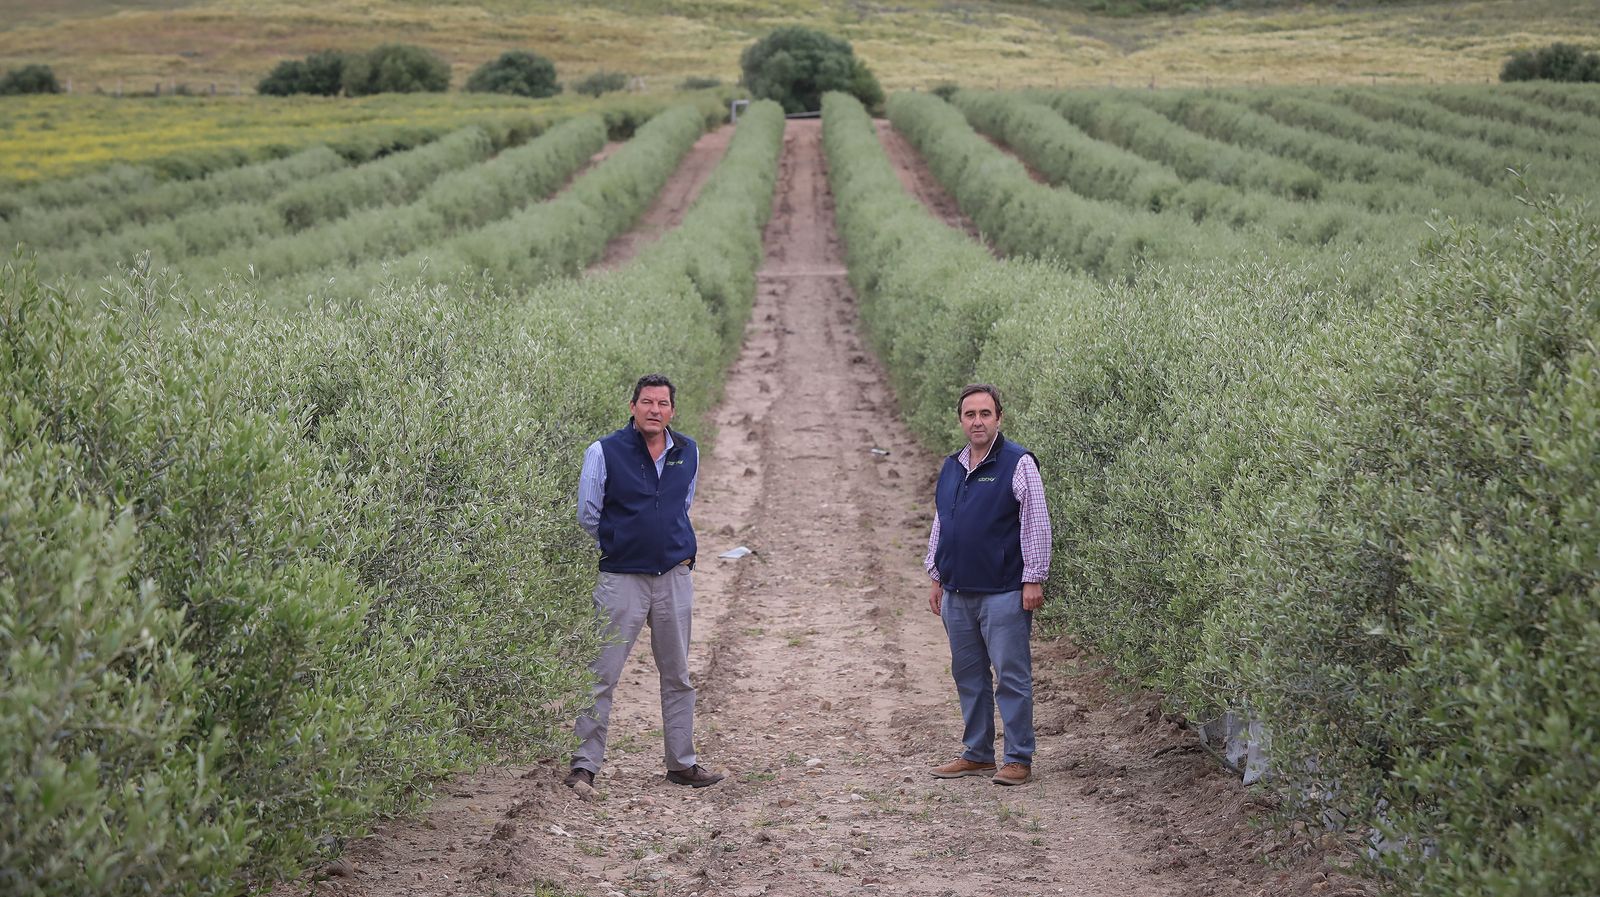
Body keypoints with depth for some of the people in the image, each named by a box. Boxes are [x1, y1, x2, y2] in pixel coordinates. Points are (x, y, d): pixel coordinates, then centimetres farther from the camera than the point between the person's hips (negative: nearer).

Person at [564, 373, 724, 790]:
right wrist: (620, 546, 6)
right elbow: (588, 515, 0)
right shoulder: (604, 452, -7)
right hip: (621, 579, -4)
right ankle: (584, 764, 3)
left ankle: (682, 763, 20)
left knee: (678, 676, 11)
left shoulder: (688, 453, 6)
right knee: (601, 676, -3)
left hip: (675, 577, 4)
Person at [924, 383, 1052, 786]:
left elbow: (1036, 525, -9)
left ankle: (1019, 760, 0)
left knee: (1011, 677, -4)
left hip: (1004, 594, -7)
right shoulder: (951, 468, 14)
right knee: (968, 677, 12)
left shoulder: (1019, 463, -6)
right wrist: (936, 578, 19)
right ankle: (977, 755, 21)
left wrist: (1032, 580, -13)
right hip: (957, 594, 7)